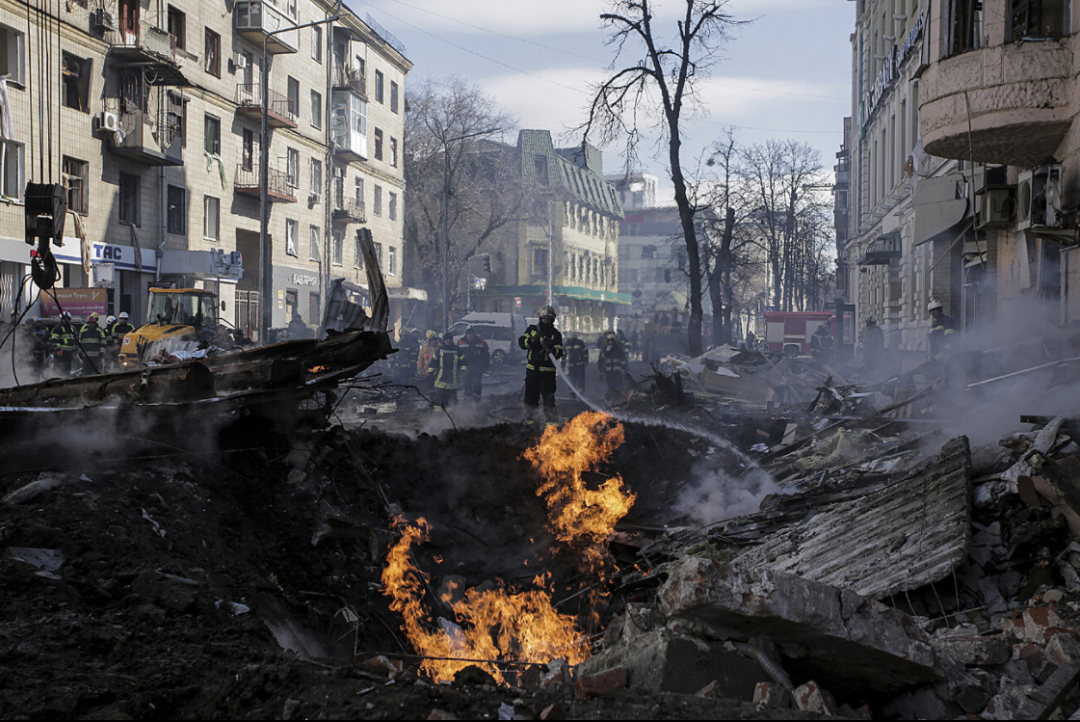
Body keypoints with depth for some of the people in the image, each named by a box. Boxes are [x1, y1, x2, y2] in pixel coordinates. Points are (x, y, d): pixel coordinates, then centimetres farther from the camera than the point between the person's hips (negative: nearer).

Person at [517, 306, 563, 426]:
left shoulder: (556, 334, 2)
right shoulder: (532, 329, 10)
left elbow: (559, 352, -6)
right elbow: (521, 341, 0)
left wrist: (552, 349, -28)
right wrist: (532, 340, -18)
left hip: (547, 371, -3)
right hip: (532, 370, 3)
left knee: (549, 397, -9)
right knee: (530, 396, 11)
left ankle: (552, 420, -4)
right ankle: (530, 418, 23)